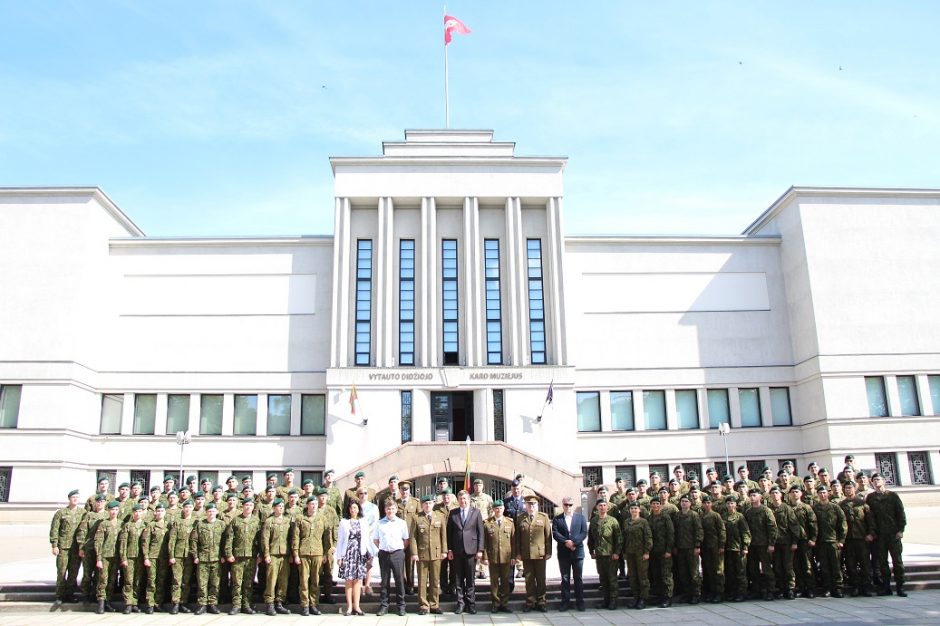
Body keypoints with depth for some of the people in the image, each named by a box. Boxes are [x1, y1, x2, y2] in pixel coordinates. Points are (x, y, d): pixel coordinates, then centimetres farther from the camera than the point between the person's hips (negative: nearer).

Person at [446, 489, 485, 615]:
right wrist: (449, 550, 1)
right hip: (457, 551, 1)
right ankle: (460, 603, 14)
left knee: (470, 578, 4)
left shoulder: (476, 512, 4)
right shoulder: (452, 513, 6)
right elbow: (449, 532, 7)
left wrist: (480, 549, -4)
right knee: (459, 578, 6)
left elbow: (480, 532, 2)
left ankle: (471, 603, 13)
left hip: (471, 549, -1)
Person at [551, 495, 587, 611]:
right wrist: (566, 542, -18)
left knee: (578, 578, 5)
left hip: (578, 551, 0)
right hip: (563, 553, 0)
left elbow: (584, 533, -3)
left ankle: (580, 602, 13)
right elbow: (555, 534, -5)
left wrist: (573, 542, -15)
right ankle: (566, 602, 10)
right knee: (565, 579, 5)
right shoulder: (557, 519, 6)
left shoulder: (580, 517, 7)